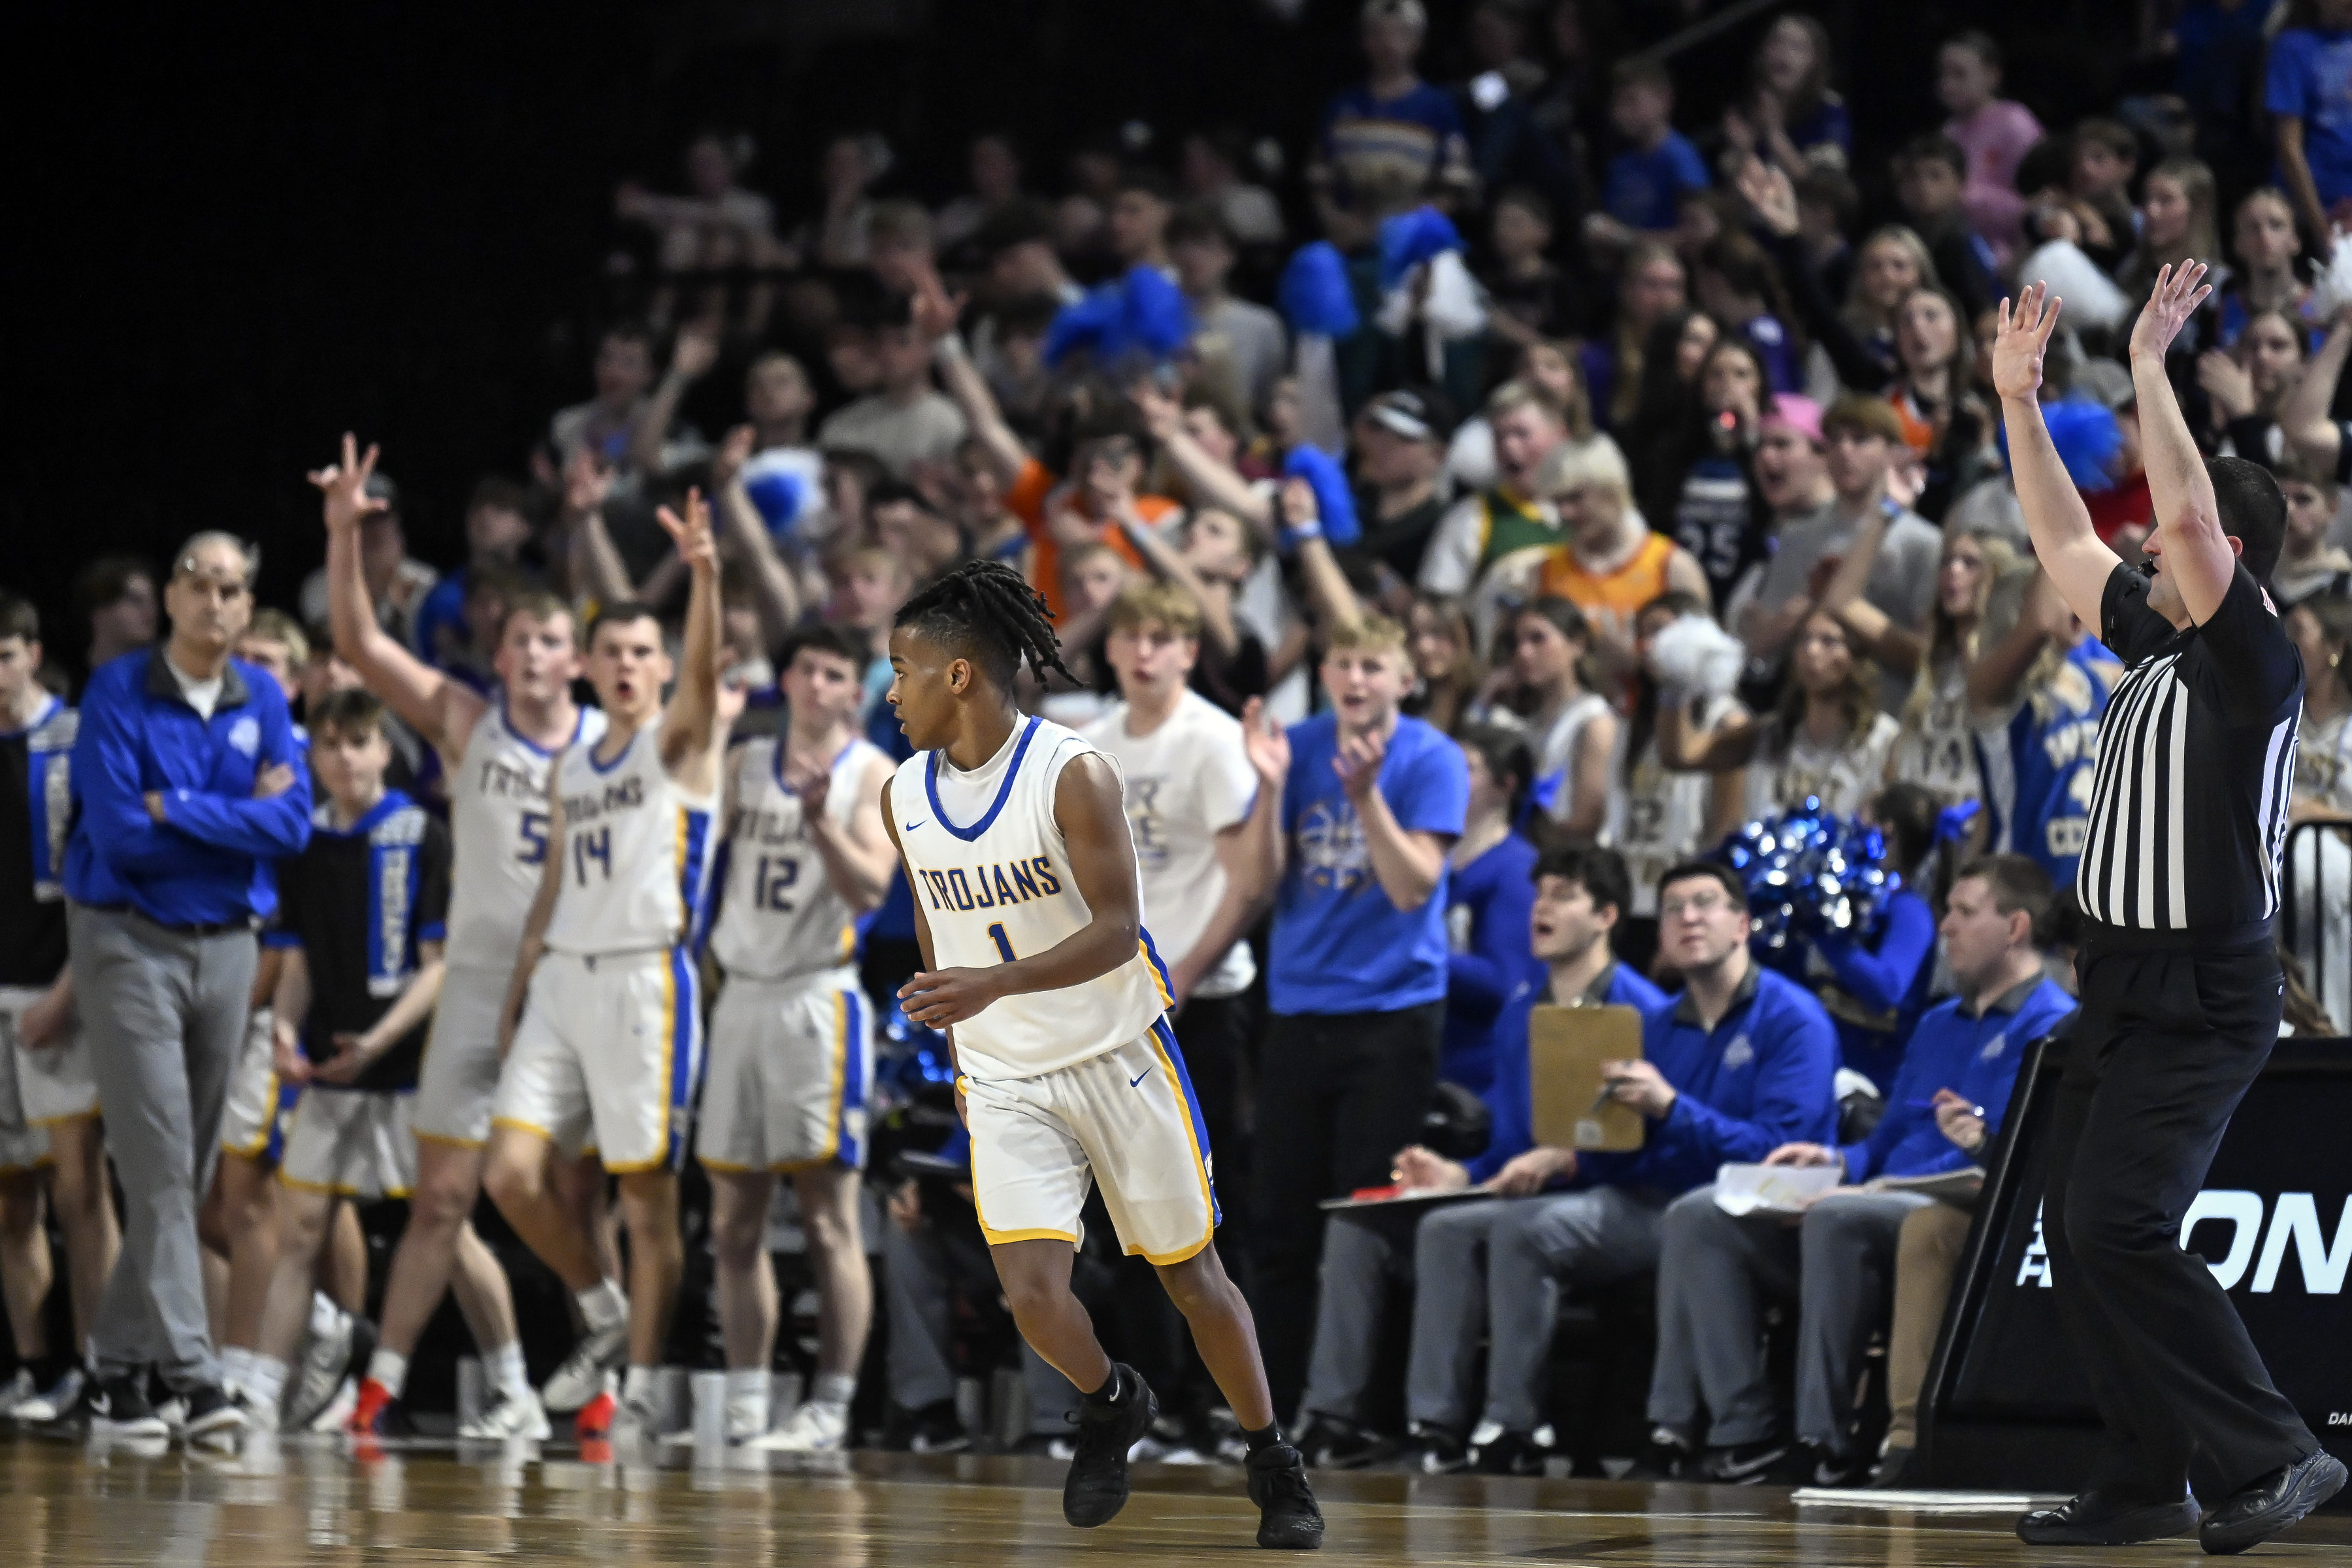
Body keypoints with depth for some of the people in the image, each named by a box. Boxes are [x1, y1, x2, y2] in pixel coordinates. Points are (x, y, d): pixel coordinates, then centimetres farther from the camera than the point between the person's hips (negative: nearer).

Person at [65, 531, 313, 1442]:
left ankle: (118, 1365, 17)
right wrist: (239, 817, -8)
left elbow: (293, 824, -6)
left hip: (227, 947, 5)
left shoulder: (263, 702, 7)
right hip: (131, 945, -5)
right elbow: (119, 833, -16)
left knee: (188, 1173, 7)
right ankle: (191, 1374, -15)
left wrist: (176, 809, -13)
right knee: (159, 1168, -11)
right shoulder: (118, 695, -6)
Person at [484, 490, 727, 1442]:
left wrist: (703, 577, -39)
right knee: (512, 1174, -3)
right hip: (561, 979, 6)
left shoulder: (681, 740, 0)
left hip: (644, 980, -6)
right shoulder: (570, 768, 19)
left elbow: (704, 669, -21)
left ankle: (642, 1383, 4)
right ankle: (602, 1313, 17)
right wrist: (516, 997, 16)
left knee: (647, 1195, -3)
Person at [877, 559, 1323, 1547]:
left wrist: (996, 984, -35)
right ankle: (1110, 1407, 18)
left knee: (1191, 1278, 6)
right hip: (1003, 1082, 3)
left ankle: (1272, 1465, 25)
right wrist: (957, 1050, 19)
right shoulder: (905, 797, 0)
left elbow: (1115, 931, -21)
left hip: (1118, 1058, -3)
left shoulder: (1073, 776, -17)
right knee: (1032, 1294, -13)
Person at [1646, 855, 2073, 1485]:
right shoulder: (1940, 1025, 27)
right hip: (1887, 1202, 9)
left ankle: (1827, 1443, -33)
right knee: (1699, 1216, -7)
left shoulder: (2047, 1025, -3)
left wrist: (1880, 1187, -21)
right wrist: (1837, 1160, 4)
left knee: (1838, 1217, -39)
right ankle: (1740, 1429, -19)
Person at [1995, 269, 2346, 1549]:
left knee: (2117, 1228, -18)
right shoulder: (2156, 643, 12)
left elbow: (2190, 516, -26)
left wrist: (2150, 366, -21)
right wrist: (2018, 398, 20)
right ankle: (2145, 1484, 15)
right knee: (2078, 1232, 9)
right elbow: (2064, 539, 22)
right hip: (2122, 992, 10)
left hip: (2200, 1001, -10)